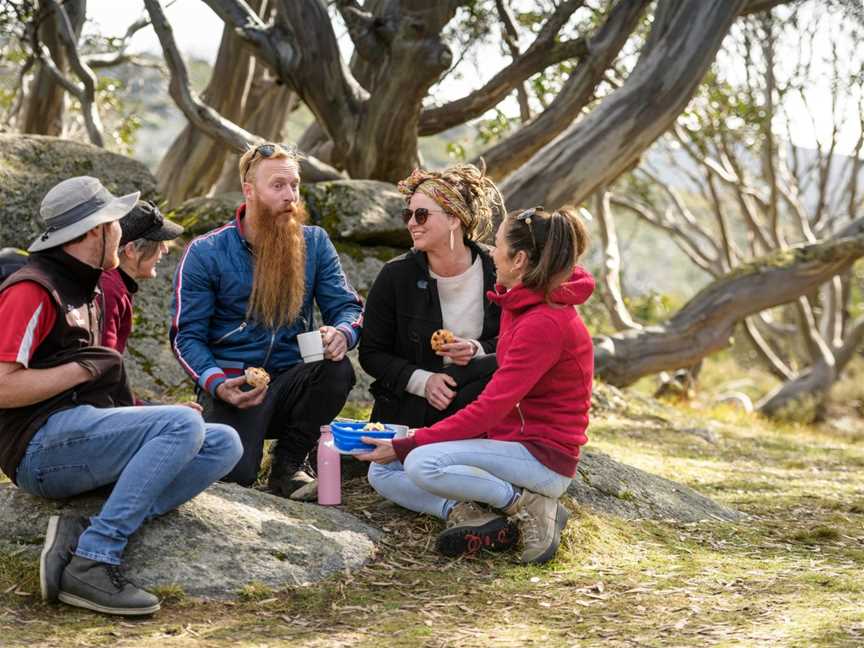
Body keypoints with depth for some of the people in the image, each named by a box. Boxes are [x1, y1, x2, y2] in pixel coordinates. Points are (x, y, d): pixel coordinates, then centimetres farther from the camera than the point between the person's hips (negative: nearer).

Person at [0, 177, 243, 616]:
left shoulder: (83, 290, 24)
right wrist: (83, 369, -9)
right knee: (184, 425, -26)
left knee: (223, 444, -5)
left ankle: (83, 534, -19)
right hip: (42, 445, -10)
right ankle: (90, 563, -28)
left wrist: (146, 413, 10)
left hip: (82, 433, 10)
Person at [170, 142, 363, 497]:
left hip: (291, 380, 3)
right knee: (234, 475, -28)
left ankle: (288, 463, -6)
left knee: (338, 370, -31)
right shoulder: (205, 253, -2)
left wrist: (342, 333, -23)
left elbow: (347, 307, 3)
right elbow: (187, 334, -4)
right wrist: (216, 383, -23)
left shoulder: (314, 243, 8)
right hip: (234, 384, -3)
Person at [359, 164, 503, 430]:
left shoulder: (496, 273, -2)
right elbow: (371, 353, 1)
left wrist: (477, 350, -17)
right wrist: (422, 380, -16)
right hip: (405, 405, -2)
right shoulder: (395, 275, -2)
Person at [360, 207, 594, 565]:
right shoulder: (523, 304, 9)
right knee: (382, 472, 2)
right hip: (510, 439, 10)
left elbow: (488, 410, -24)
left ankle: (531, 506, -13)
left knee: (422, 464, -29)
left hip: (543, 458, -10)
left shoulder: (545, 323, -22)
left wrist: (405, 446, -21)